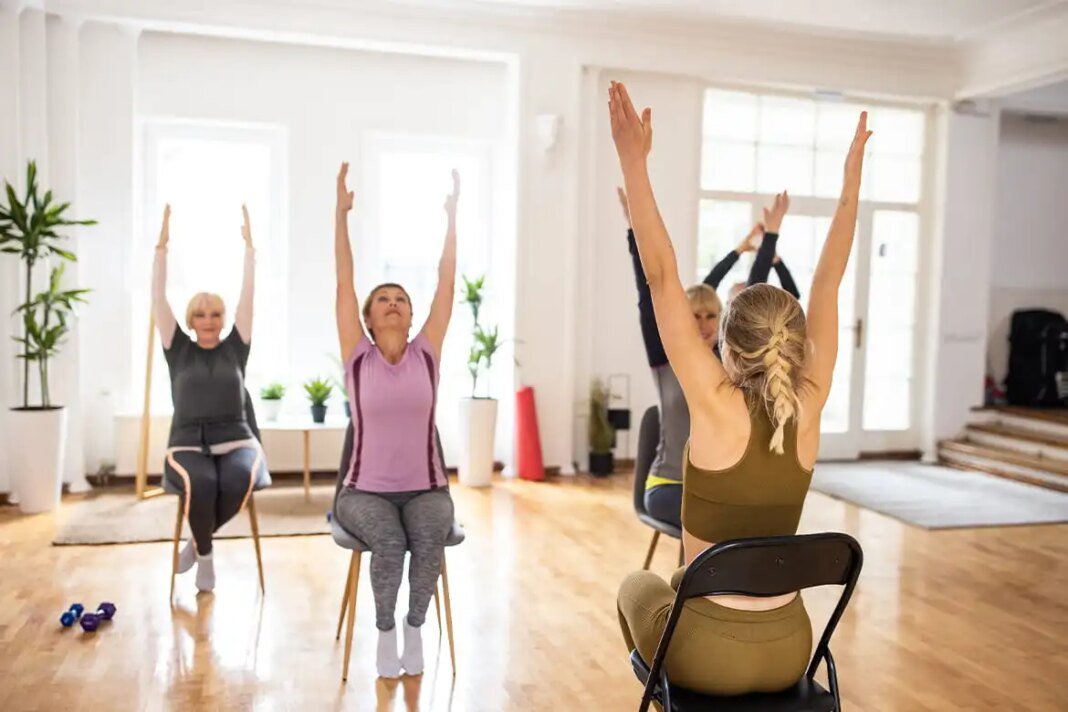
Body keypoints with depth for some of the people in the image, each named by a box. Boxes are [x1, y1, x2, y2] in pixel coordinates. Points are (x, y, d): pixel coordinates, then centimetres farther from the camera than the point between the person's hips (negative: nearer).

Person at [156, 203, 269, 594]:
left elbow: (248, 296, 6)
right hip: (188, 444, 0)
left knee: (239, 480, -34)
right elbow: (158, 299, 6)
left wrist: (249, 245, 3)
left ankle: (198, 541, -6)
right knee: (201, 483, -35)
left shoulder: (235, 348, 11)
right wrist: (162, 246, 2)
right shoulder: (178, 351, 11)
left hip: (236, 440, 1)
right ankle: (205, 554, -8)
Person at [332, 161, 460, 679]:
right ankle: (385, 632, -6)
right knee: (388, 543, -31)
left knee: (430, 539, -29)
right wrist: (342, 213, -9)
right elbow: (344, 282, -5)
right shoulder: (357, 356, -1)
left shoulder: (426, 352, 1)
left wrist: (451, 216, -4)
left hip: (426, 488, 1)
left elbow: (447, 282, -2)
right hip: (366, 490, -1)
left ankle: (414, 626, -4)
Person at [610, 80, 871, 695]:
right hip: (789, 651, 4)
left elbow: (662, 277, -23)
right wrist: (852, 175, 5)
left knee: (639, 586, 30)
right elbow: (828, 284, -1)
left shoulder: (718, 407, -20)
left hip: (713, 658, -4)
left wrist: (634, 162, -23)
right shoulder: (808, 408, -10)